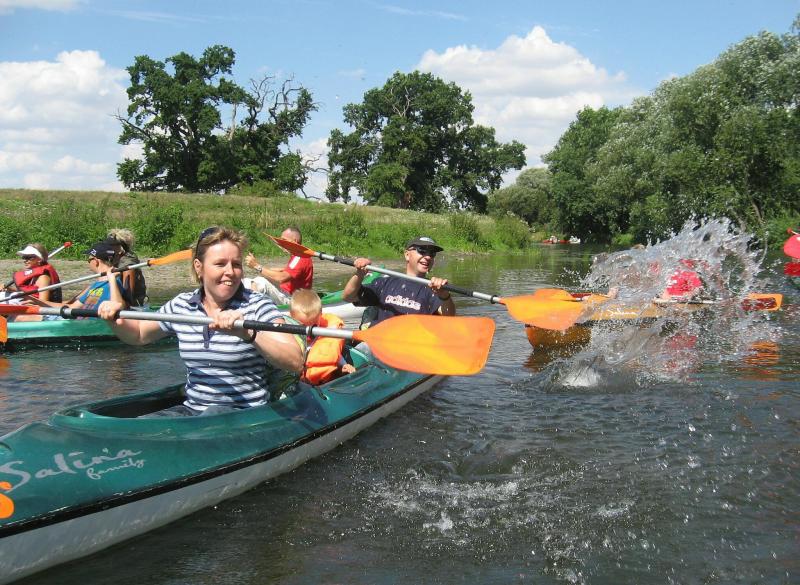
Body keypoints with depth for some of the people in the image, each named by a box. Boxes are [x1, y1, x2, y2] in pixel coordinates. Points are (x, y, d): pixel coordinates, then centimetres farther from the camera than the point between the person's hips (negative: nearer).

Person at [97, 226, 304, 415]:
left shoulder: (257, 306, -7)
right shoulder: (181, 306, 7)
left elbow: (296, 362, -21)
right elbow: (138, 335, 25)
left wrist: (248, 334, -35)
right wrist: (116, 318, 2)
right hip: (191, 410, 3)